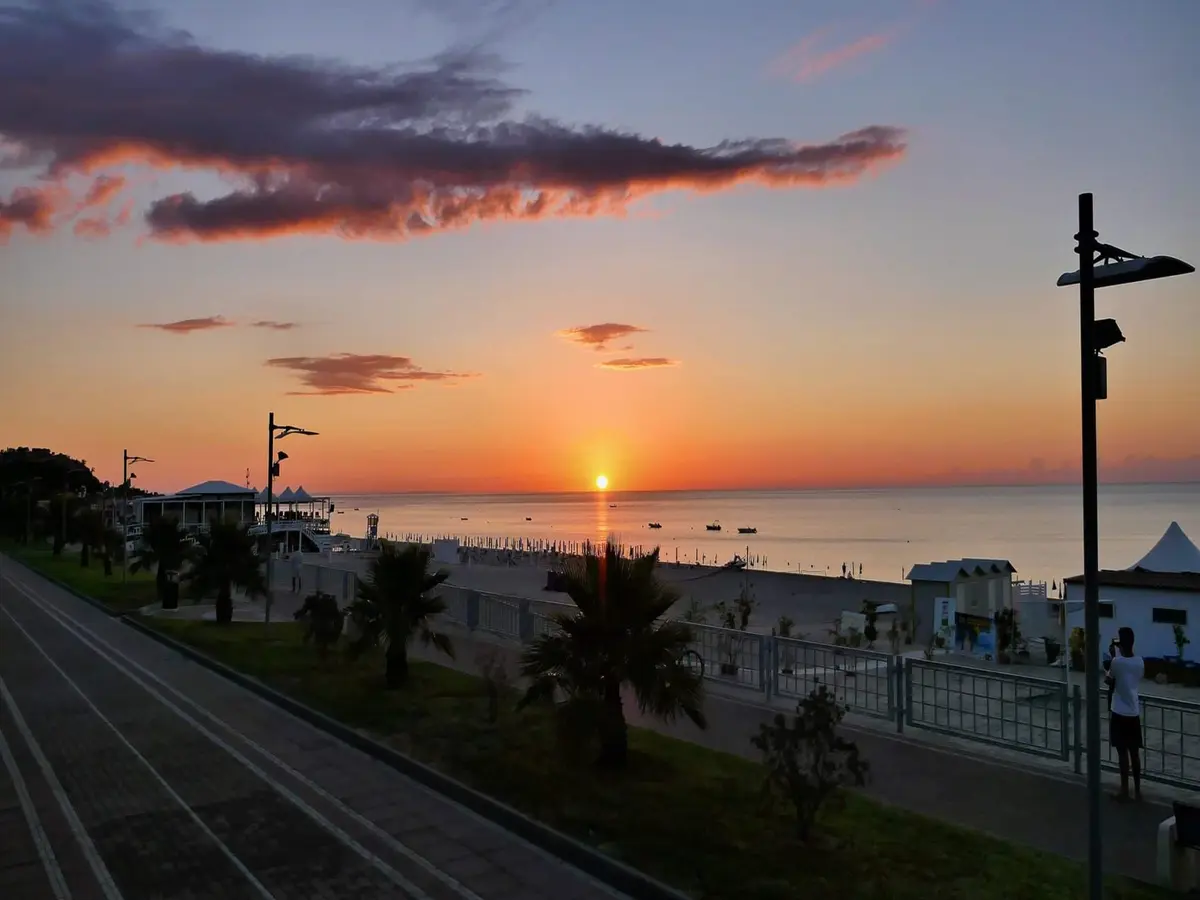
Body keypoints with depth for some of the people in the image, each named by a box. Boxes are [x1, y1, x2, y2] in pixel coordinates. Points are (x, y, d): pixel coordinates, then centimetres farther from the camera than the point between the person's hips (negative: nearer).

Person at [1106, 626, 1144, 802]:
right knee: (1135, 753, 12)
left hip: (1119, 713, -5)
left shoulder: (1117, 662, -17)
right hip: (1134, 712, 5)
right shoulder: (1139, 661, -1)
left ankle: (1125, 792, 4)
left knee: (1123, 753, 0)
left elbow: (1109, 681, -1)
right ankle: (1137, 790, 19)